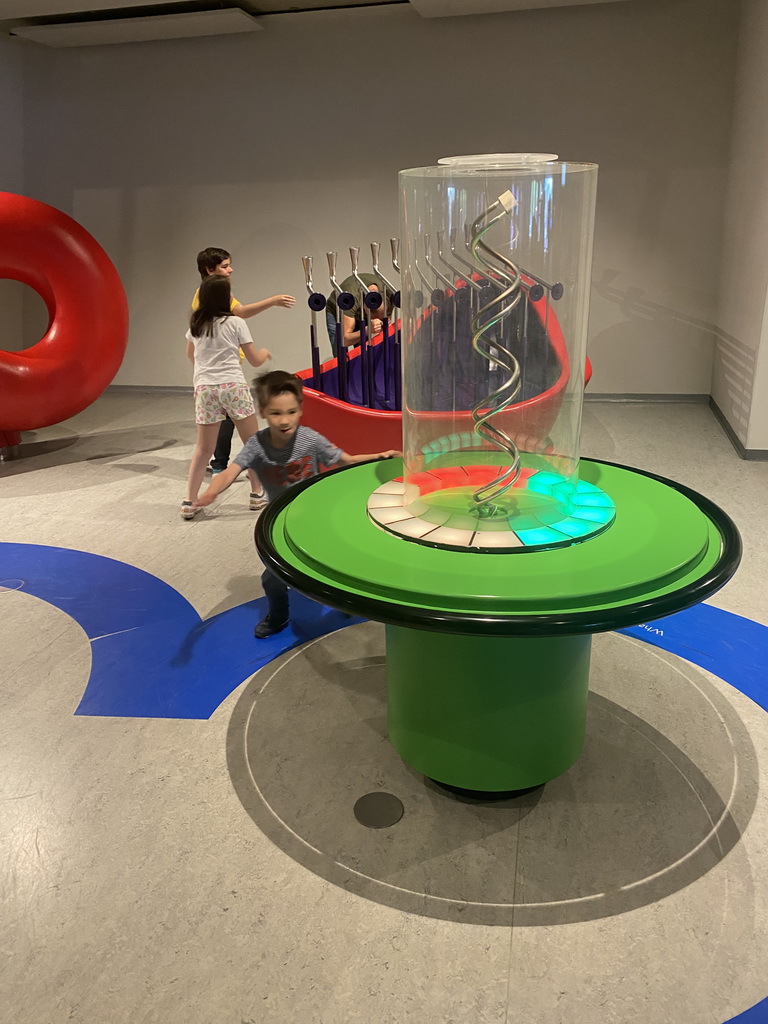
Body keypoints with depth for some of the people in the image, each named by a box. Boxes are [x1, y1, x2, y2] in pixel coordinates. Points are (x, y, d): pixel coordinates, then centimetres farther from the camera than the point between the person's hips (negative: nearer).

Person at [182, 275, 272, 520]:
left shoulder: (195, 324, 11)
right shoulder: (235, 323, -2)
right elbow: (255, 360, 3)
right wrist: (265, 351, 25)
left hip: (204, 388, 4)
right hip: (233, 386, -4)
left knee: (204, 448, 10)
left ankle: (189, 502, 4)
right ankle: (258, 494, 19)